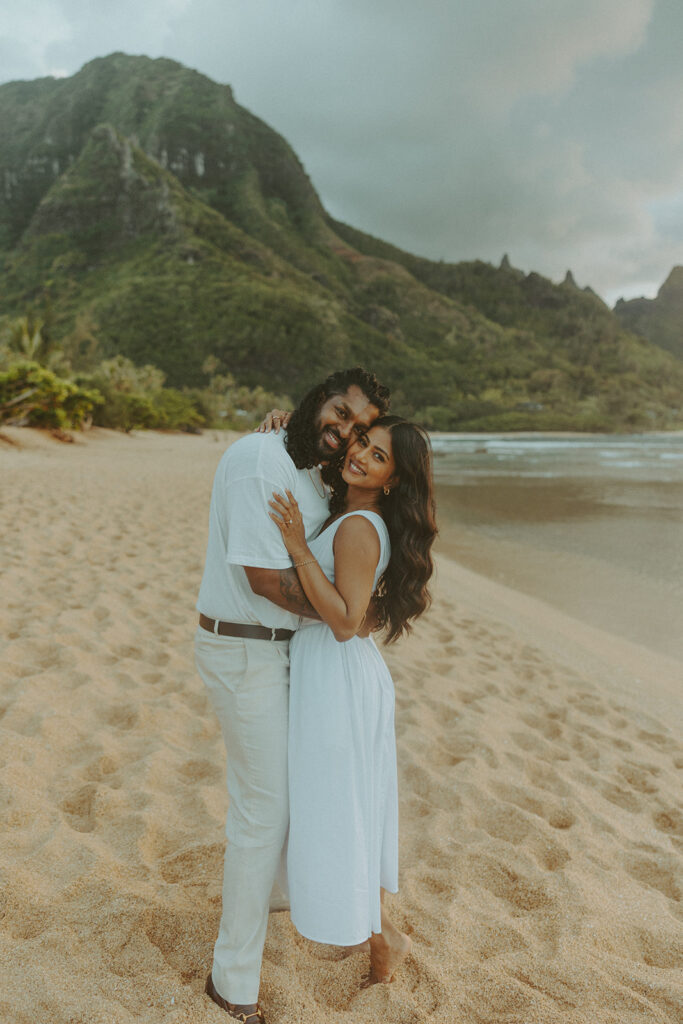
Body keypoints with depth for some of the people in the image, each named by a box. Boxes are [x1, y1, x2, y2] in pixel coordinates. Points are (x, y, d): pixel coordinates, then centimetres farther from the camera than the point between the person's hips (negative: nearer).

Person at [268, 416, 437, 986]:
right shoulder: (347, 513, 6)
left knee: (334, 810, 6)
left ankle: (384, 940, 25)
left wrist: (299, 548, -28)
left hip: (337, 680, -10)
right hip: (344, 671, 10)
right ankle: (376, 928, 40)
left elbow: (345, 622, -24)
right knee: (353, 805, 22)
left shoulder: (359, 529, -21)